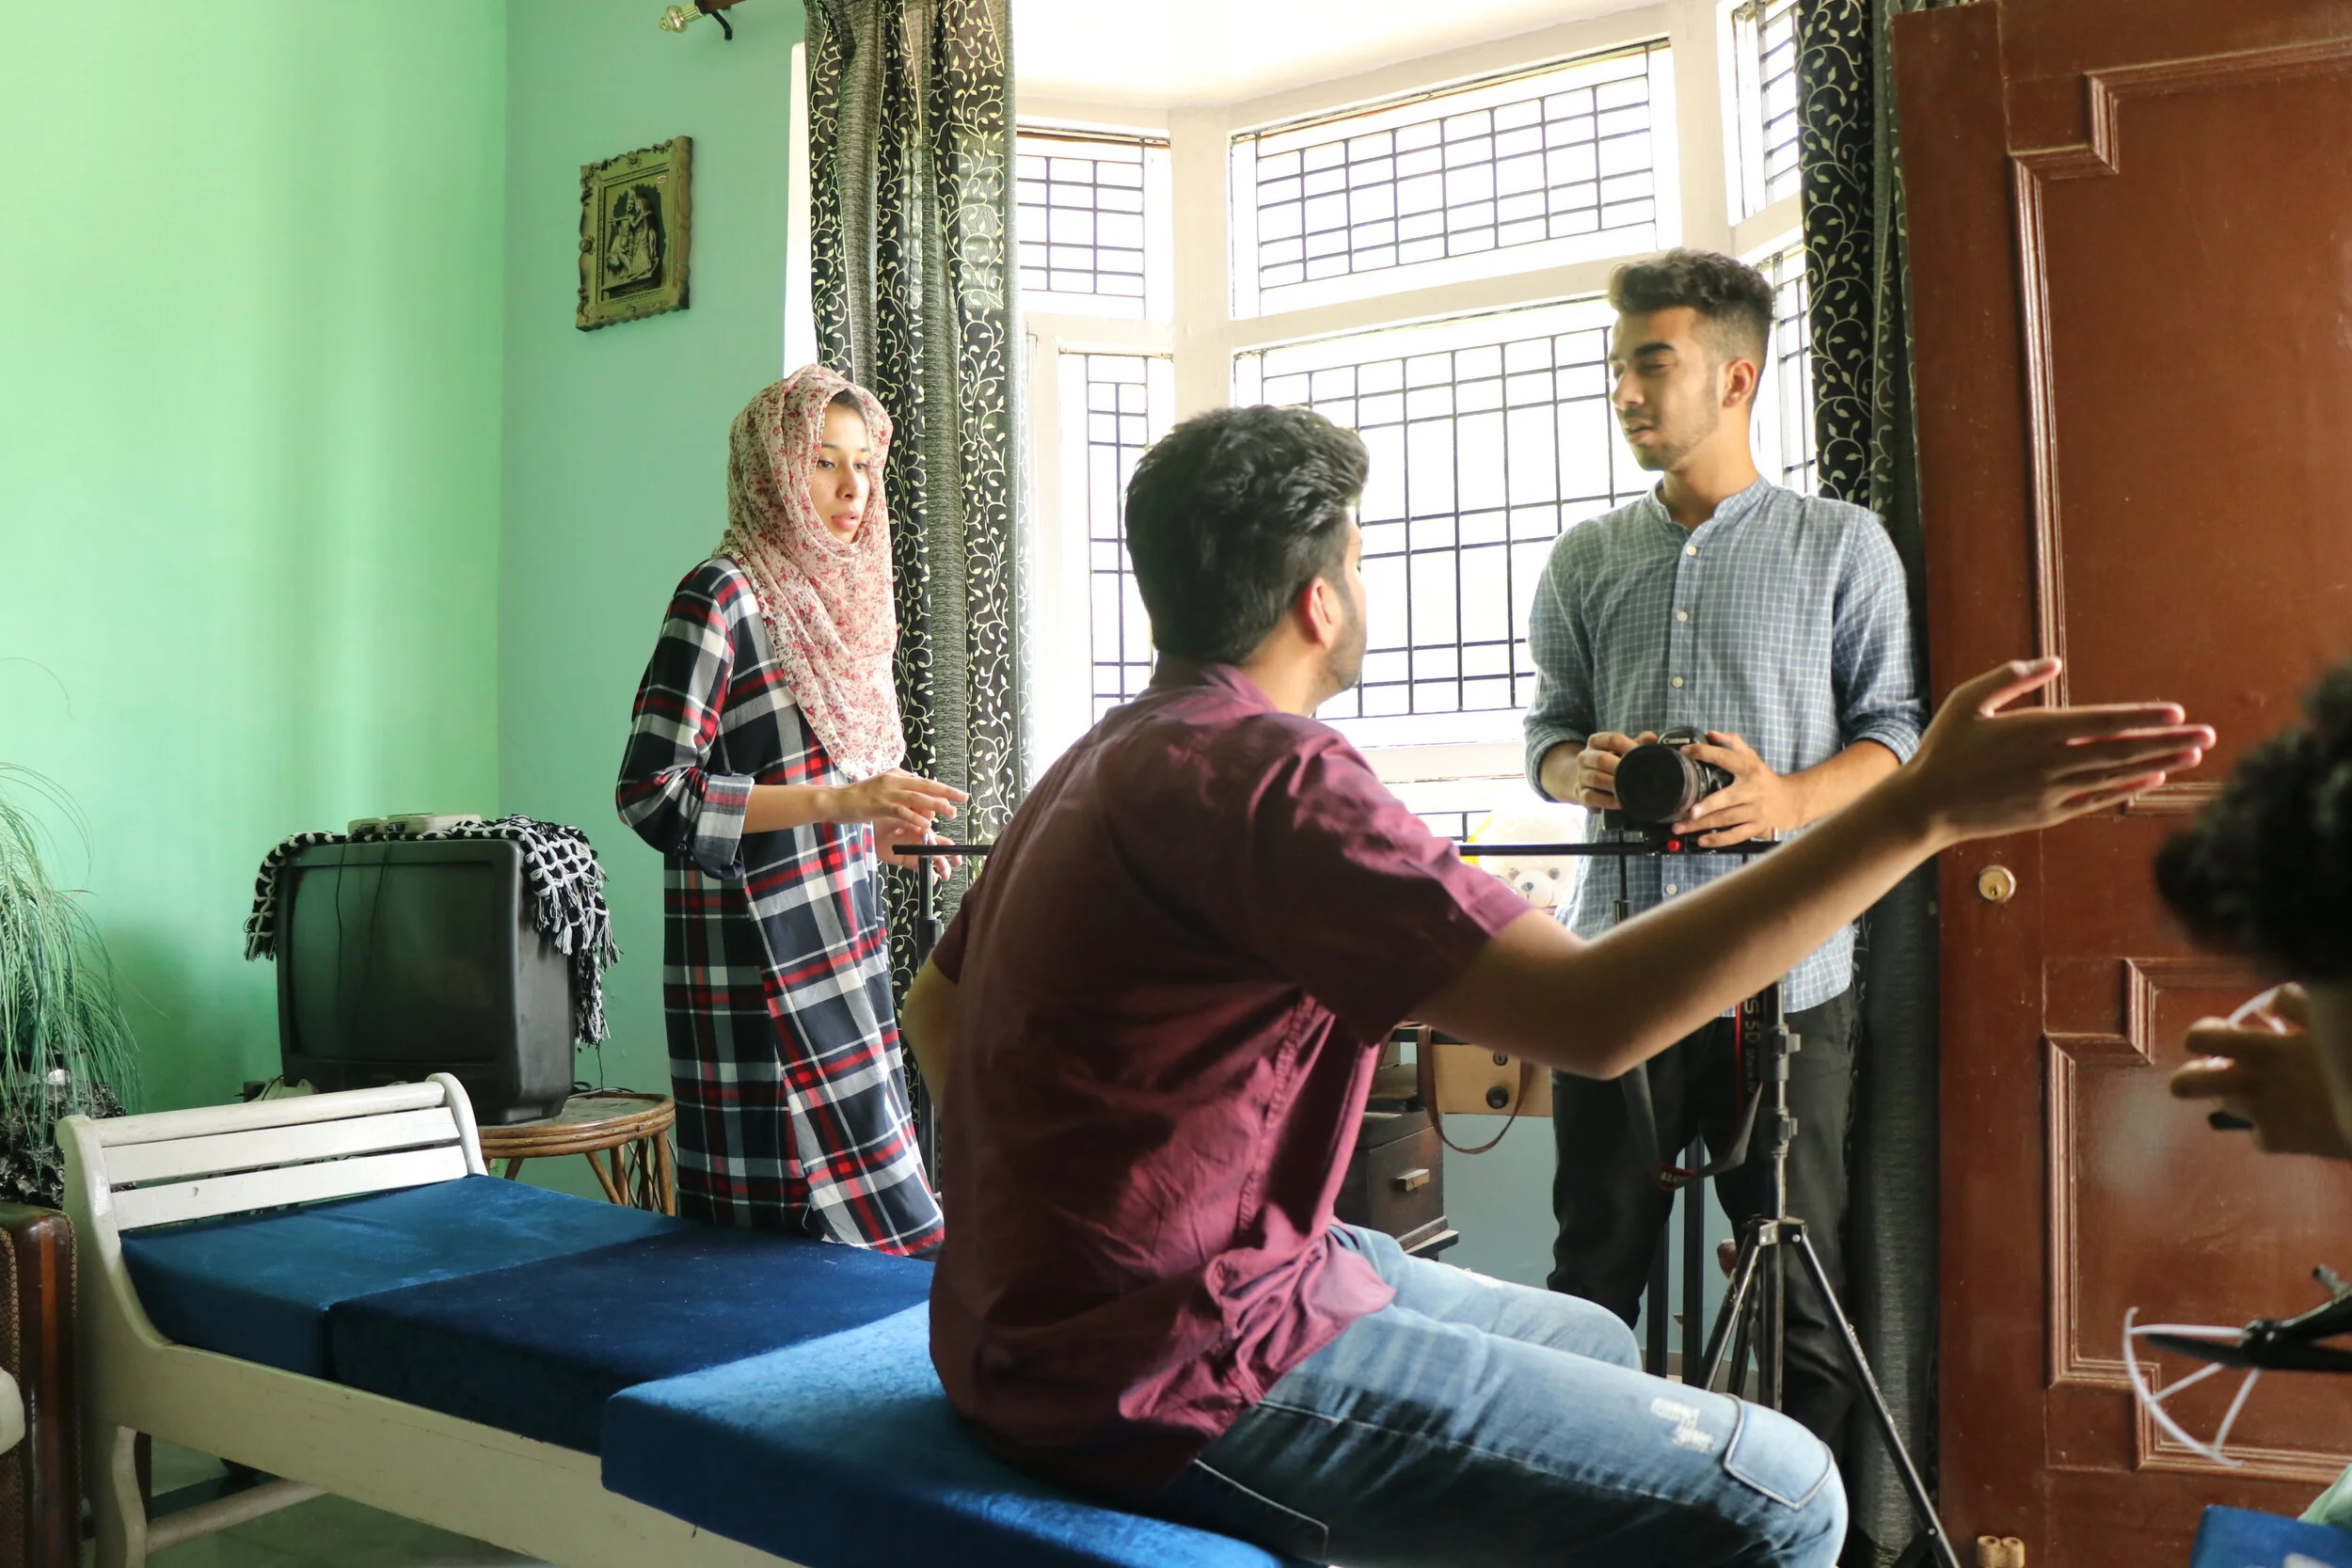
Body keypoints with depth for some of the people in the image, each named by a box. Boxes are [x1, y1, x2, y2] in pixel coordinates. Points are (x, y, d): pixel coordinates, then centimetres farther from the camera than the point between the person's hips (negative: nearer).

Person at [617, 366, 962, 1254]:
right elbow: (652, 795, -16)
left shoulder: (832, 597, 14)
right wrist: (839, 800, -21)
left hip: (837, 951, 8)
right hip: (760, 957, -8)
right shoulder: (725, 596, -10)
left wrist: (879, 822, 7)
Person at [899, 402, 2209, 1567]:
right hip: (1171, 1378, -10)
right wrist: (1923, 808, -25)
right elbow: (1593, 1014, -30)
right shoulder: (1258, 770, -22)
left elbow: (935, 1010, 18)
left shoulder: (1108, 763, 11)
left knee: (1592, 1347, 23)